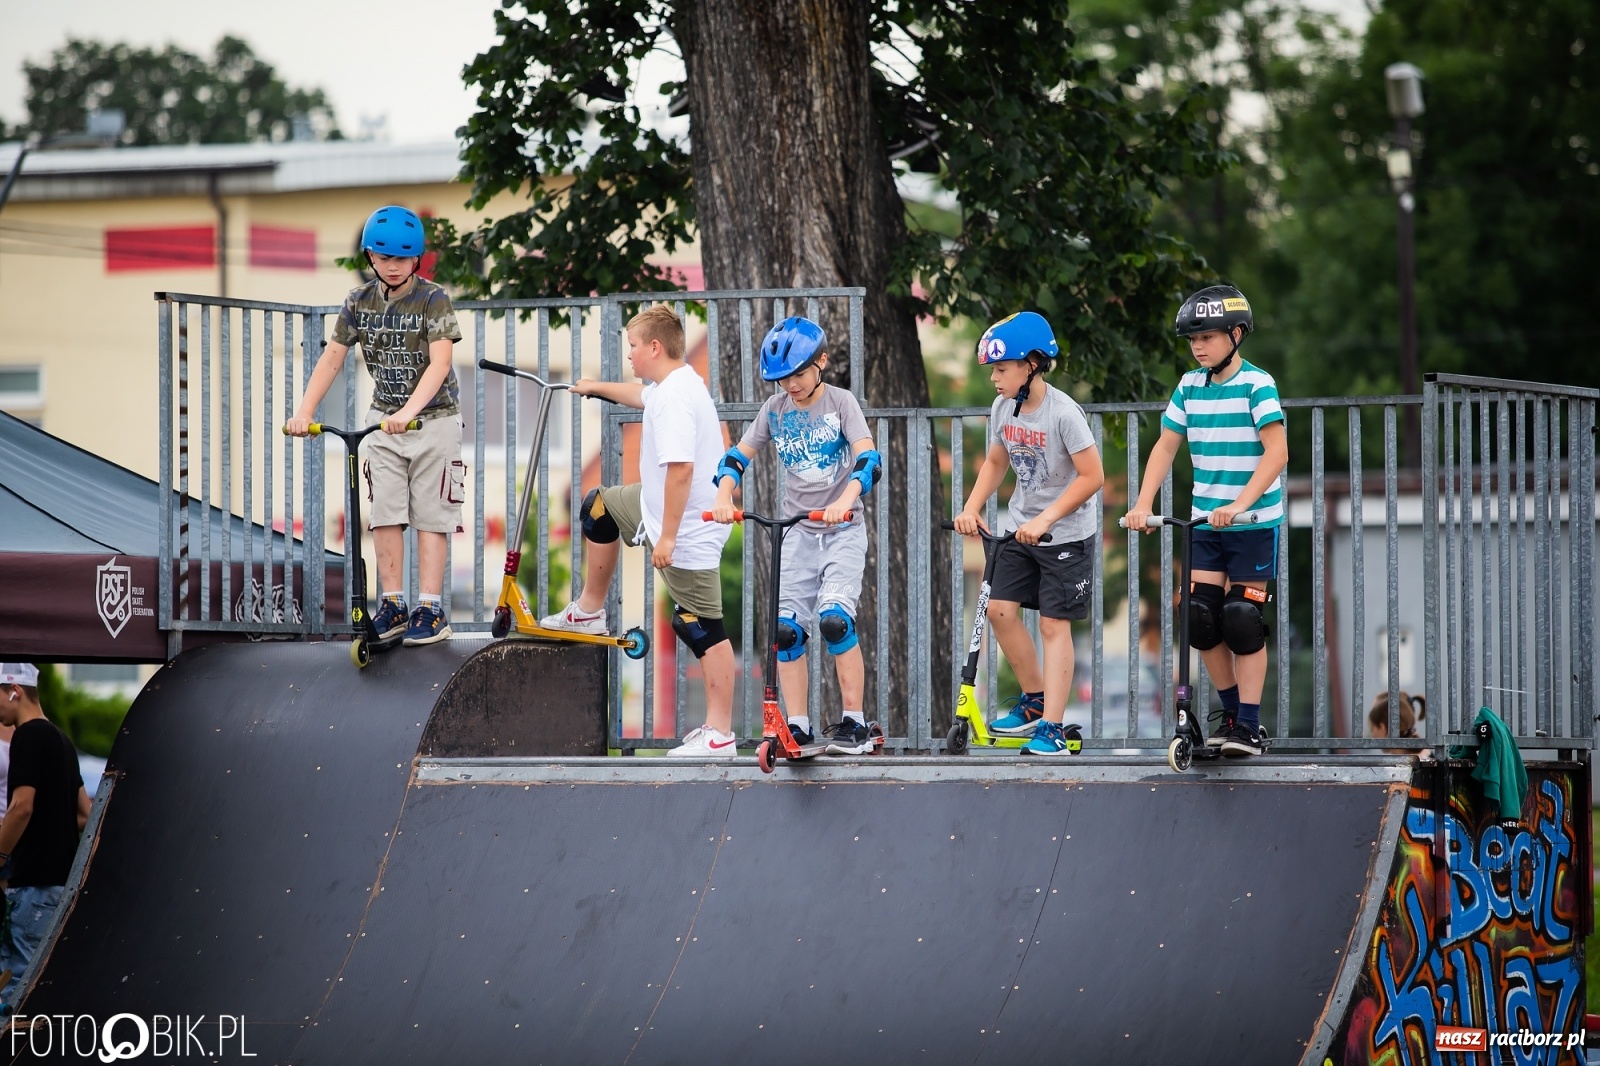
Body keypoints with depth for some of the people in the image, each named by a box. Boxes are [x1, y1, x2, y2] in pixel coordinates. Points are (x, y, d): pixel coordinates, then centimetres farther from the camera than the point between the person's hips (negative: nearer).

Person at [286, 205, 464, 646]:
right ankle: (393, 605, 3)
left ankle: (430, 609, -3)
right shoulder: (360, 302, -1)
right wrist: (304, 411, -13)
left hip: (434, 418, -4)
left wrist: (409, 411, -39)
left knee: (430, 515, -4)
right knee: (384, 513, -3)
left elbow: (440, 362, -25)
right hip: (384, 419, 4)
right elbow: (332, 358, 0)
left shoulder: (433, 299, -15)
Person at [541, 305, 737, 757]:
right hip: (661, 510, 11)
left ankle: (720, 735, -6)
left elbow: (680, 469, -32)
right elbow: (640, 395, 33)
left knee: (703, 630, -8)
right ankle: (590, 611, 39)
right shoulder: (670, 386, 8)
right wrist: (595, 387, 49)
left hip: (688, 532, -11)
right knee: (600, 507, 27)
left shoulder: (676, 398, -26)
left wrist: (666, 537, -28)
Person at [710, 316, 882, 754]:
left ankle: (854, 724, -11)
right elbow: (739, 455, 1)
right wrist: (724, 495, -19)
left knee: (834, 618, -19)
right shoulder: (775, 409, 4)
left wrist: (845, 499, -39)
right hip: (799, 532, 4)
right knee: (786, 628, -5)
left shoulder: (840, 402, -8)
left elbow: (867, 457, -21)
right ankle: (798, 728, 3)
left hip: (843, 529, -4)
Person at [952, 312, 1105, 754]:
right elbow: (995, 462, 14)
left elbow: (1092, 476, -21)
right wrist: (971, 508, -1)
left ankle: (1051, 727, -5)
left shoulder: (1063, 413, -21)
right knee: (1000, 609, 0)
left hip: (1066, 536, -7)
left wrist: (1045, 520, -24)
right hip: (1021, 531, 7)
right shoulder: (1003, 409, 0)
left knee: (1054, 625, -6)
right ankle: (1035, 700, 18)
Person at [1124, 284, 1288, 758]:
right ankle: (1231, 708, 17)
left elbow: (1276, 453, -19)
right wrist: (1142, 505, -6)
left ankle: (1248, 726, 0)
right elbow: (1165, 447, 7)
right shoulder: (1190, 387, 5)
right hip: (1205, 521, 5)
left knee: (1242, 621, -6)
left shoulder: (1257, 385, -11)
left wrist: (1238, 506, -29)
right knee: (1200, 618, -1)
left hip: (1253, 523, -5)